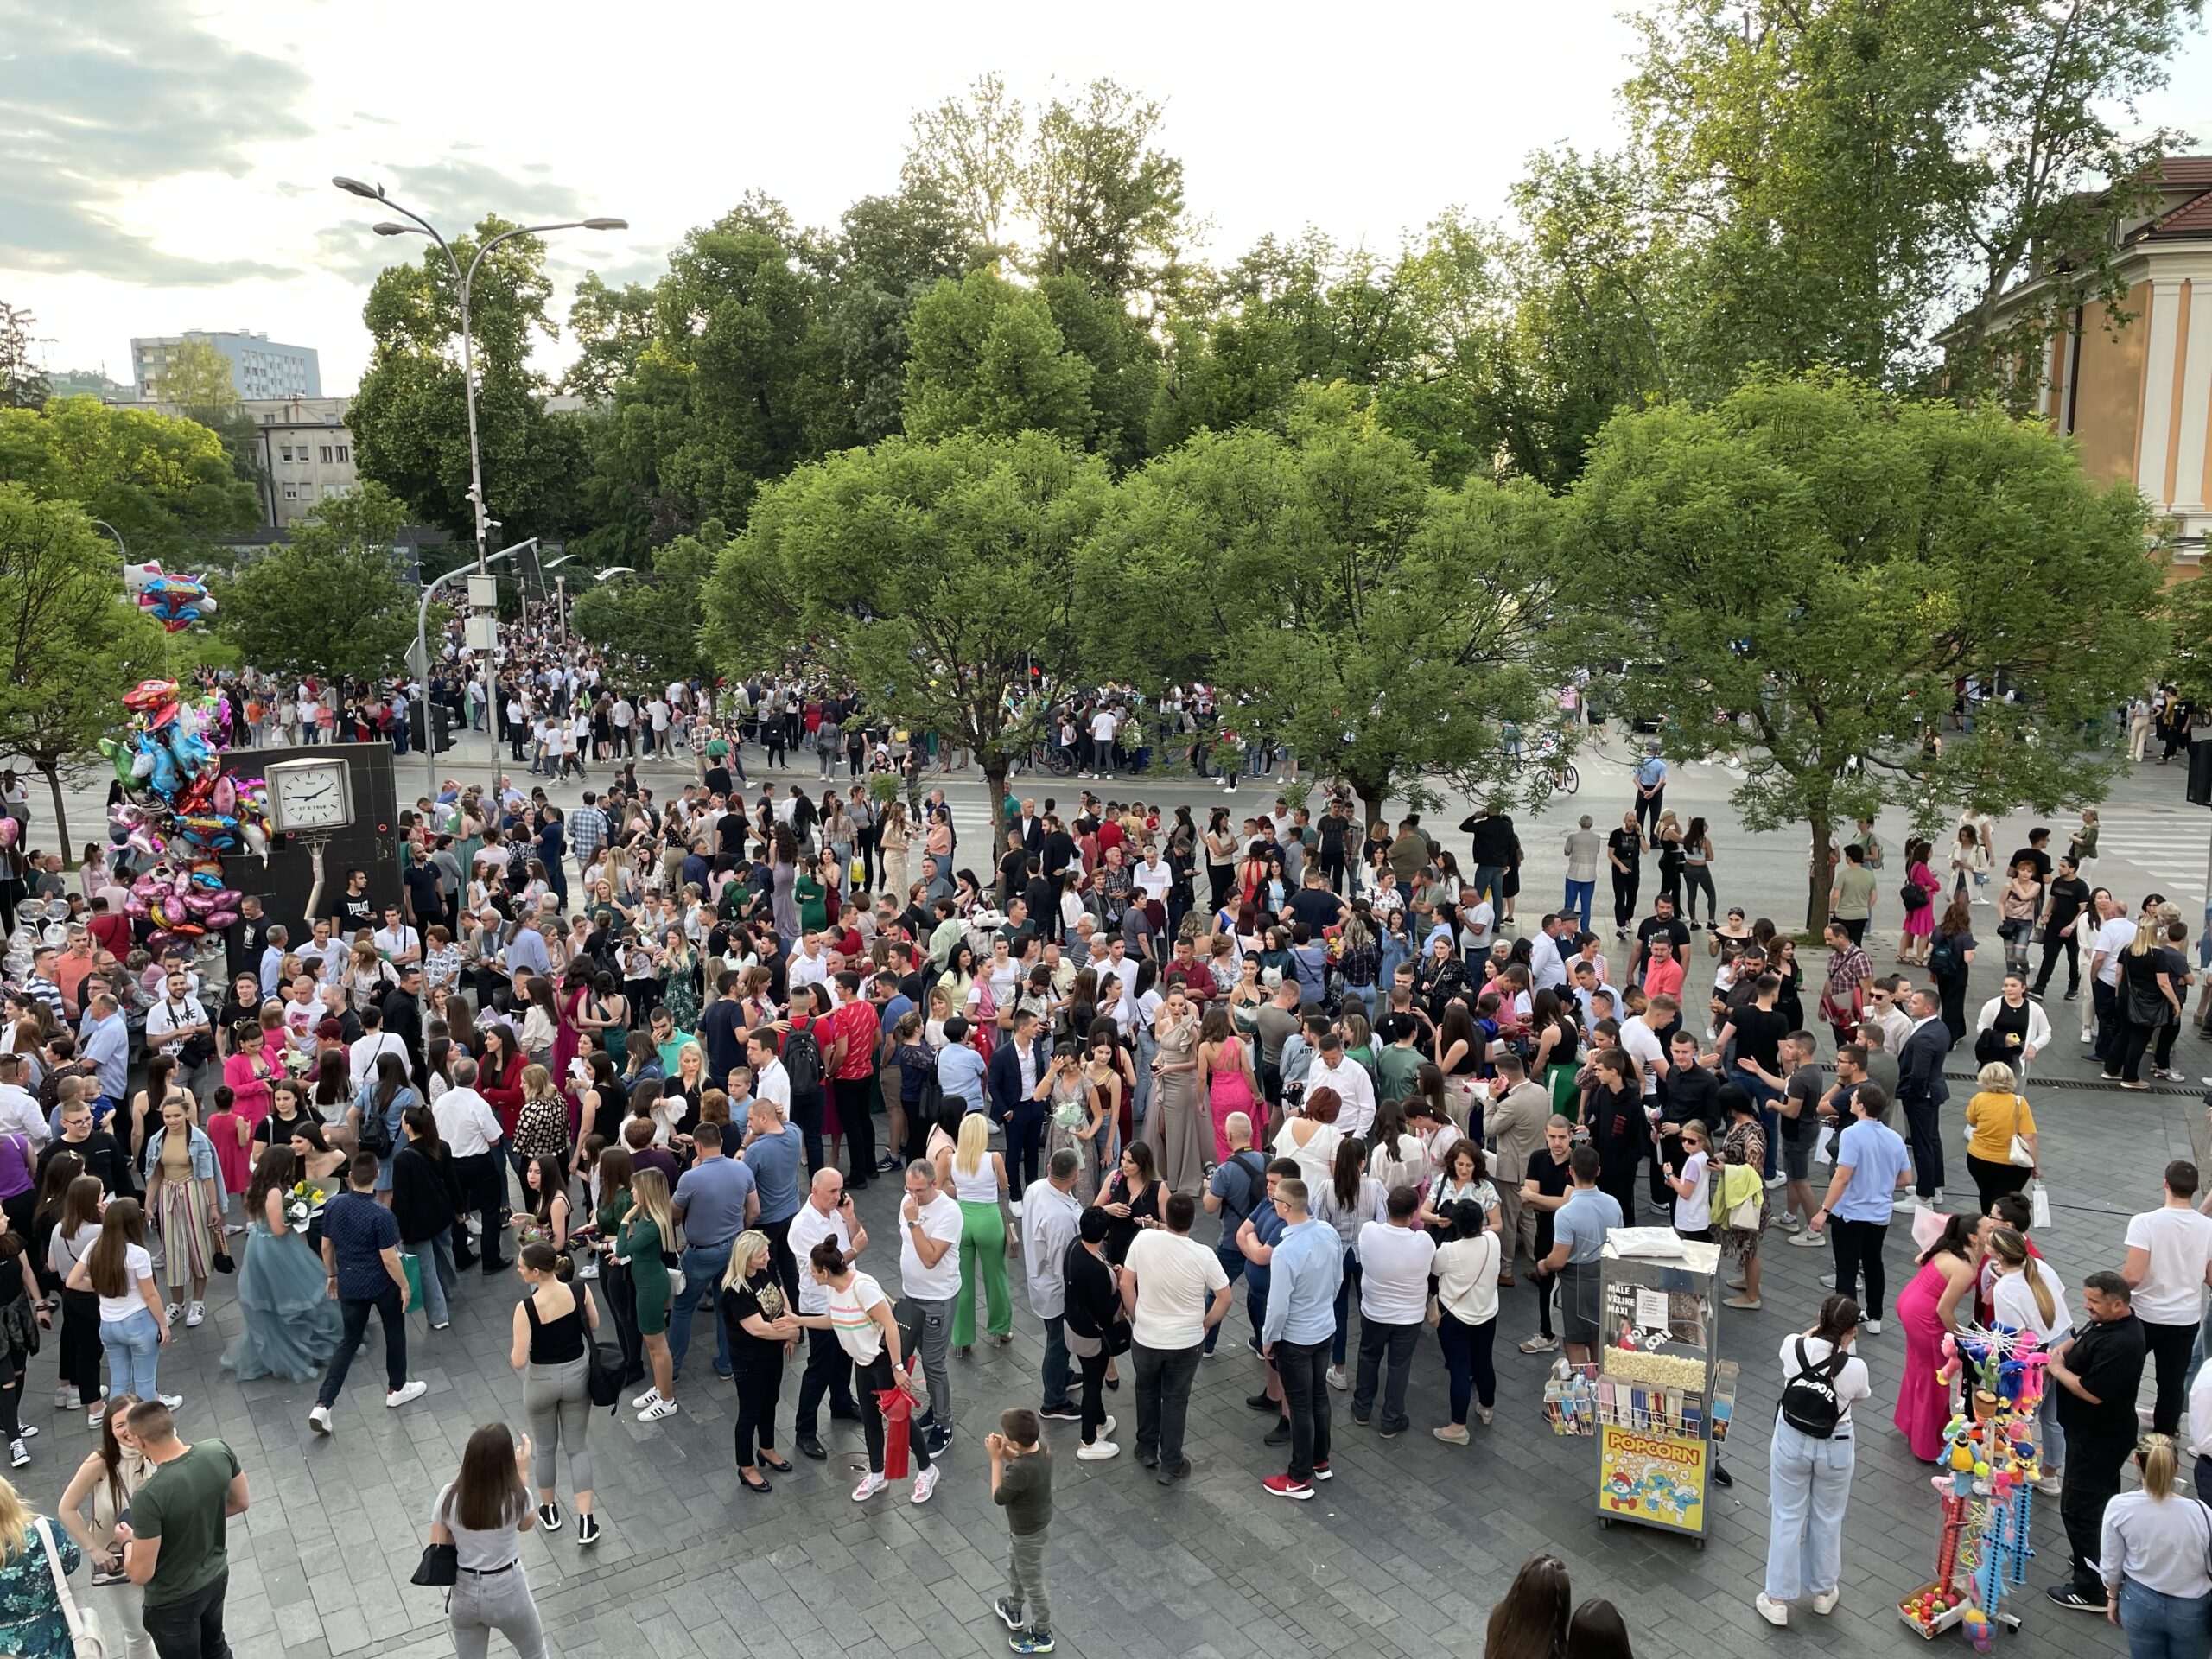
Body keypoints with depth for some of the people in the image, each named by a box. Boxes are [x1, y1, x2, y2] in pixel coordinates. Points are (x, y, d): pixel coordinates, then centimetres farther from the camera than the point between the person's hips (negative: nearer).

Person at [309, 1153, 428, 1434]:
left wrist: (331, 1275, 20)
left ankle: (322, 1405, 6)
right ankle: (396, 1389, 34)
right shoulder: (380, 1215, -25)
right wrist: (404, 1285, -5)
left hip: (349, 1285, 5)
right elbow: (390, 1259, -20)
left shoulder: (333, 1206, -8)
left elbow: (326, 1246, 4)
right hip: (381, 1285, -4)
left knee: (349, 1340, 15)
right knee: (394, 1332, 19)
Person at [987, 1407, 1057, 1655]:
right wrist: (1006, 1452, -13)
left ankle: (1042, 1635, 37)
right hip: (1038, 1520, 8)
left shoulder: (1020, 1470, -41)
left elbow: (999, 1497, -24)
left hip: (1028, 1532, -8)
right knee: (1014, 1567, 32)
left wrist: (996, 1458, -21)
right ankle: (1013, 1609, 56)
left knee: (1032, 1584, 16)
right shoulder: (1041, 1442, -18)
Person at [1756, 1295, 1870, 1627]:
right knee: (1827, 1519, 22)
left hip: (1791, 1440, 1)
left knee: (1787, 1518, 15)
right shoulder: (1855, 1368, -25)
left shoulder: (1793, 1347, -20)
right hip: (1834, 1448, -1)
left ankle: (1777, 1599, 23)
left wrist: (1821, 1327, 15)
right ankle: (1824, 1592, 41)